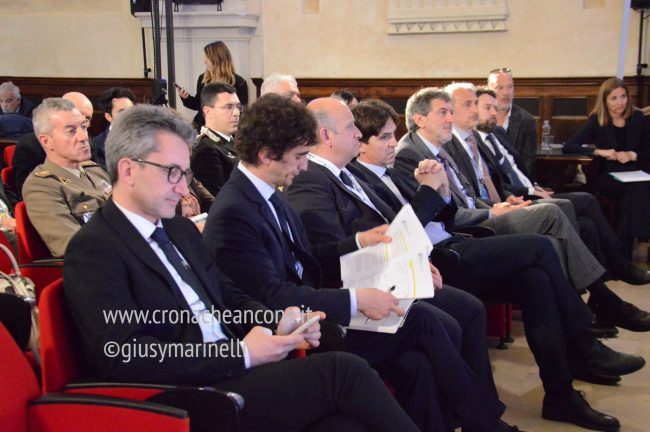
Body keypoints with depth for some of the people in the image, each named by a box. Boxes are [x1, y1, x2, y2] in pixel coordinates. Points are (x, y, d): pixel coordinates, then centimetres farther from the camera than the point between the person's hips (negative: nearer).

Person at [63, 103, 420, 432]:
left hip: (234, 376, 7)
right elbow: (126, 356, -17)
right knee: (341, 370, -18)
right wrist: (241, 353, -17)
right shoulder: (93, 249, -7)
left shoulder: (180, 229, 17)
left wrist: (276, 324, -1)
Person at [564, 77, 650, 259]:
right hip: (607, 177, -2)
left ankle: (623, 255, -28)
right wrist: (598, 151, -15)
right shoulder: (596, 121, 4)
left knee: (633, 195, -34)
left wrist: (633, 155, -9)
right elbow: (568, 147, -4)